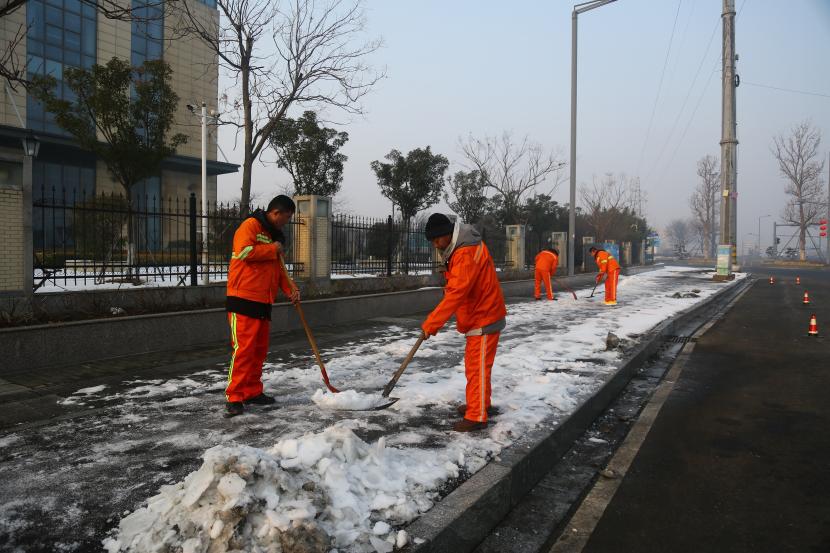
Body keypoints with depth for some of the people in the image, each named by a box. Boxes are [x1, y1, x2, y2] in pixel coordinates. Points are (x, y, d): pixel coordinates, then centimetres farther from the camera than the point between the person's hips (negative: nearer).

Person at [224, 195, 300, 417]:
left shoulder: (276, 235, 20)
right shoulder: (250, 225, -7)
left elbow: (278, 269, 21)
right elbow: (244, 251, -23)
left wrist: (290, 290, 6)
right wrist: (272, 249, -11)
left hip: (263, 301, 9)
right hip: (243, 299, -9)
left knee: (260, 349, 11)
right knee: (243, 348, -9)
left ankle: (252, 392, 21)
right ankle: (234, 398, -4)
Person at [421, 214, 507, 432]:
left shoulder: (467, 253, -25)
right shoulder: (459, 249, 9)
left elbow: (456, 293, -31)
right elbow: (456, 288, 13)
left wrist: (431, 323, -28)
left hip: (484, 319, -10)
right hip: (478, 316, 10)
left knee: (477, 367, -4)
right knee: (474, 365, 19)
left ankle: (477, 417, 4)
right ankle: (480, 404, 32)